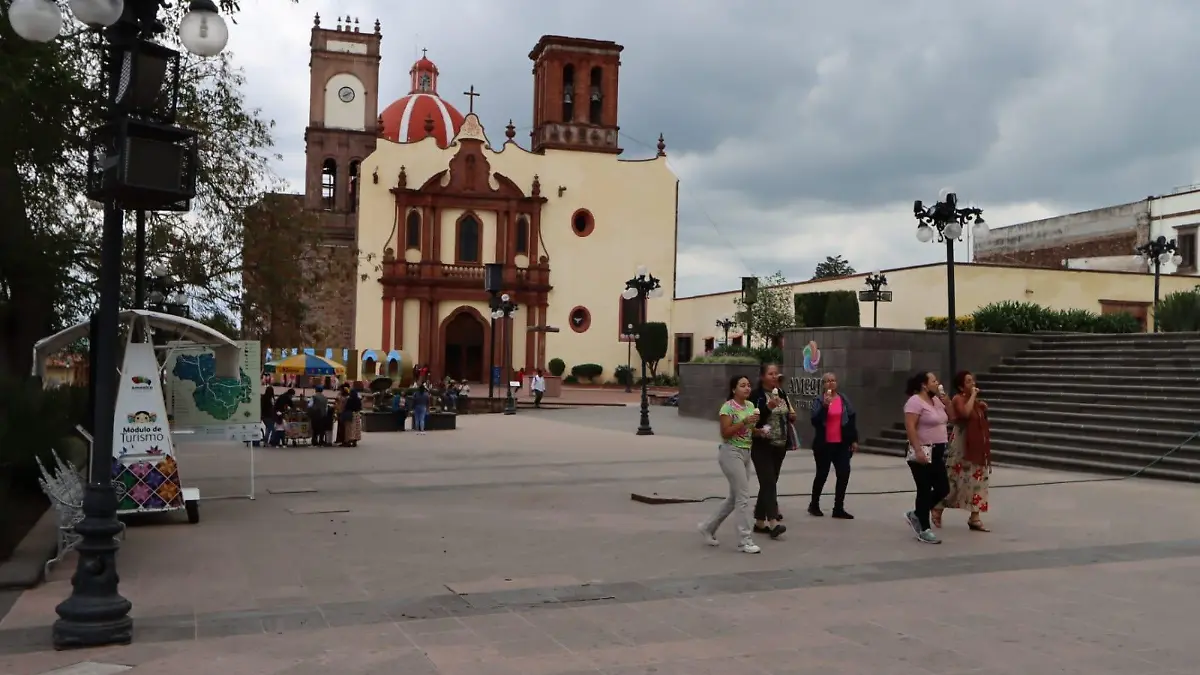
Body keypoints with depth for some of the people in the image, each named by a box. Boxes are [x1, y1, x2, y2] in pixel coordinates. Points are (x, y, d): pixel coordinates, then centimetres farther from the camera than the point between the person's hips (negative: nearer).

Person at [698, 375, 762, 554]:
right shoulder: (728, 407, -13)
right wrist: (744, 422, -25)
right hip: (731, 453, -9)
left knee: (735, 497, 14)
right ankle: (745, 541, -4)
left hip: (746, 453, 9)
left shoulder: (750, 405, 10)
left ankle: (708, 527, 28)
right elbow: (725, 433, -18)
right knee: (743, 496, -10)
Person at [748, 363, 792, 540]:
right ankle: (773, 523, -22)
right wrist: (768, 407, -26)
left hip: (780, 445, 7)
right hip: (762, 446, -7)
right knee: (769, 482, -15)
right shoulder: (756, 395, -10)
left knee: (769, 483, 11)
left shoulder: (782, 394, 12)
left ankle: (760, 522, 18)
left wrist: (791, 416, 1)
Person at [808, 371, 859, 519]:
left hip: (841, 444, 3)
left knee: (844, 473, -3)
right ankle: (814, 504, 25)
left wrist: (854, 440, 5)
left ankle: (838, 508, 5)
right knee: (822, 474, 7)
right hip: (824, 444, -3)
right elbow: (815, 421, -16)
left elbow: (852, 419, 8)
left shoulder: (844, 399, 5)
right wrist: (825, 406, -26)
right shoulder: (818, 401, -5)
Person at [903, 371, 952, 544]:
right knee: (925, 491, -3)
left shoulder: (936, 400, 12)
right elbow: (910, 427, -21)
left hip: (937, 452, 9)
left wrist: (945, 399, 5)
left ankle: (916, 515, 24)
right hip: (922, 453, -9)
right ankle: (924, 530, 6)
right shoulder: (915, 401, -14)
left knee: (943, 489, 9)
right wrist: (918, 450, -28)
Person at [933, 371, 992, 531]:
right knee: (954, 479, -1)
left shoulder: (975, 400, 13)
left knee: (978, 480, 4)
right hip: (961, 447, -8)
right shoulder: (958, 399, -10)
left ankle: (974, 518, 7)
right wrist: (973, 395, -22)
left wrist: (983, 407, 7)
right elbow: (966, 413, -32)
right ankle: (937, 510, 16)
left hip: (977, 447, 8)